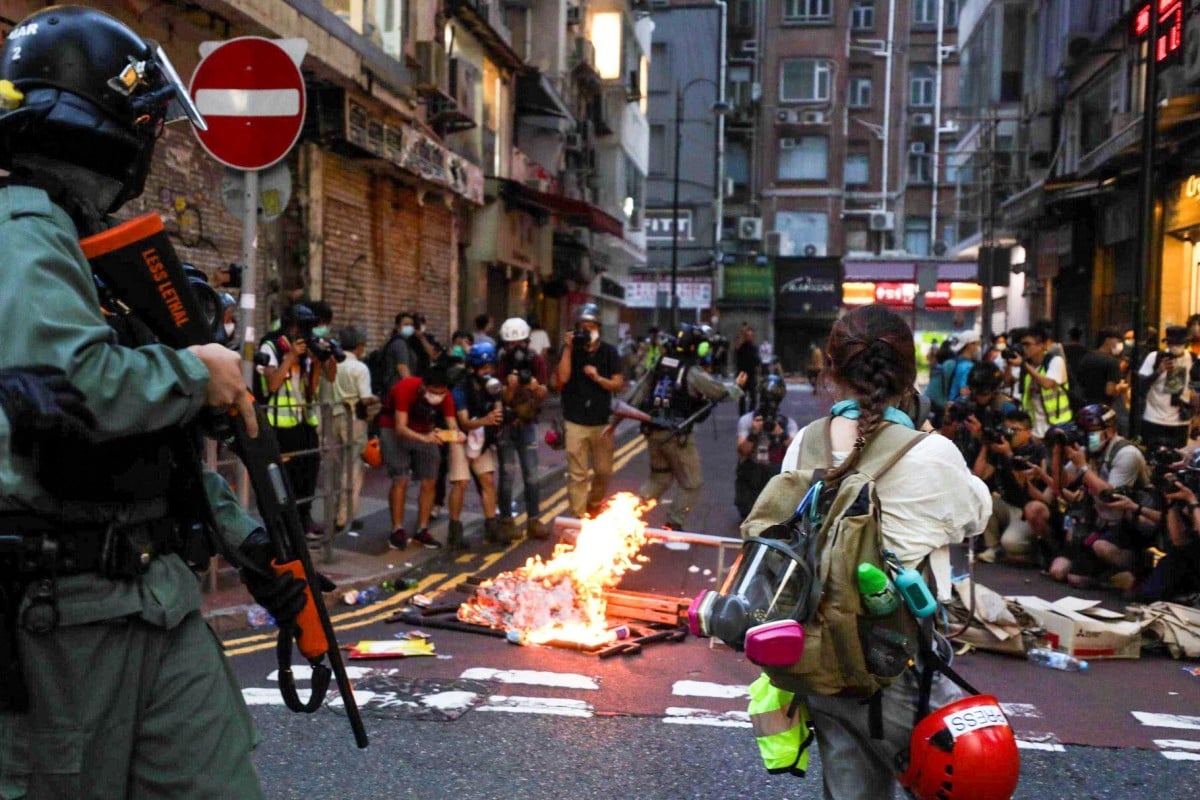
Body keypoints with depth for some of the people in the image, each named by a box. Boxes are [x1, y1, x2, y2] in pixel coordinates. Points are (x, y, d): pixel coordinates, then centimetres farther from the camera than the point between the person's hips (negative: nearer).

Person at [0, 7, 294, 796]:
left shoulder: (97, 243, 19)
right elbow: (77, 388, -29)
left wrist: (238, 531, 18)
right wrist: (197, 370, -12)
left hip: (158, 586, 9)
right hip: (68, 604, -9)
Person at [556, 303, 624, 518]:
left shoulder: (609, 351, 4)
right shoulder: (571, 349, 1)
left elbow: (618, 384, 1)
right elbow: (562, 378, -12)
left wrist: (598, 378, -16)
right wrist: (568, 349, -15)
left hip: (602, 422, 2)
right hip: (575, 422, -2)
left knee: (603, 471, 10)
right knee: (577, 474, -2)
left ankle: (594, 507, 34)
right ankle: (579, 517, 3)